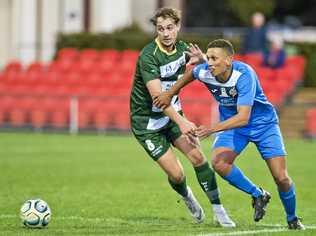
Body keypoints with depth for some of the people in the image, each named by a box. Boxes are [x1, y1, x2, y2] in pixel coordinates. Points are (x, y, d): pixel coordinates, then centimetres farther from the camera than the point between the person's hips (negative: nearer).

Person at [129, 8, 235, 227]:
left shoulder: (181, 48, -3)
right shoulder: (148, 56, -25)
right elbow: (157, 96, -32)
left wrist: (201, 59, -13)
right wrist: (181, 122, -40)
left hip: (172, 113, 6)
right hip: (146, 122, -6)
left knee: (197, 156, -10)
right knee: (176, 174, -9)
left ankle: (218, 211, 0)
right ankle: (187, 196, 26)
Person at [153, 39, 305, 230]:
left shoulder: (244, 74, -35)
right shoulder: (204, 72, -20)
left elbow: (243, 117, -43)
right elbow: (191, 73, 8)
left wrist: (213, 129, -52)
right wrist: (170, 94, 10)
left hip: (262, 122, -4)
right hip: (231, 122, 4)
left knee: (281, 178, -10)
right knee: (219, 162, -22)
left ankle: (292, 219, 18)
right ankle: (258, 196, 1)